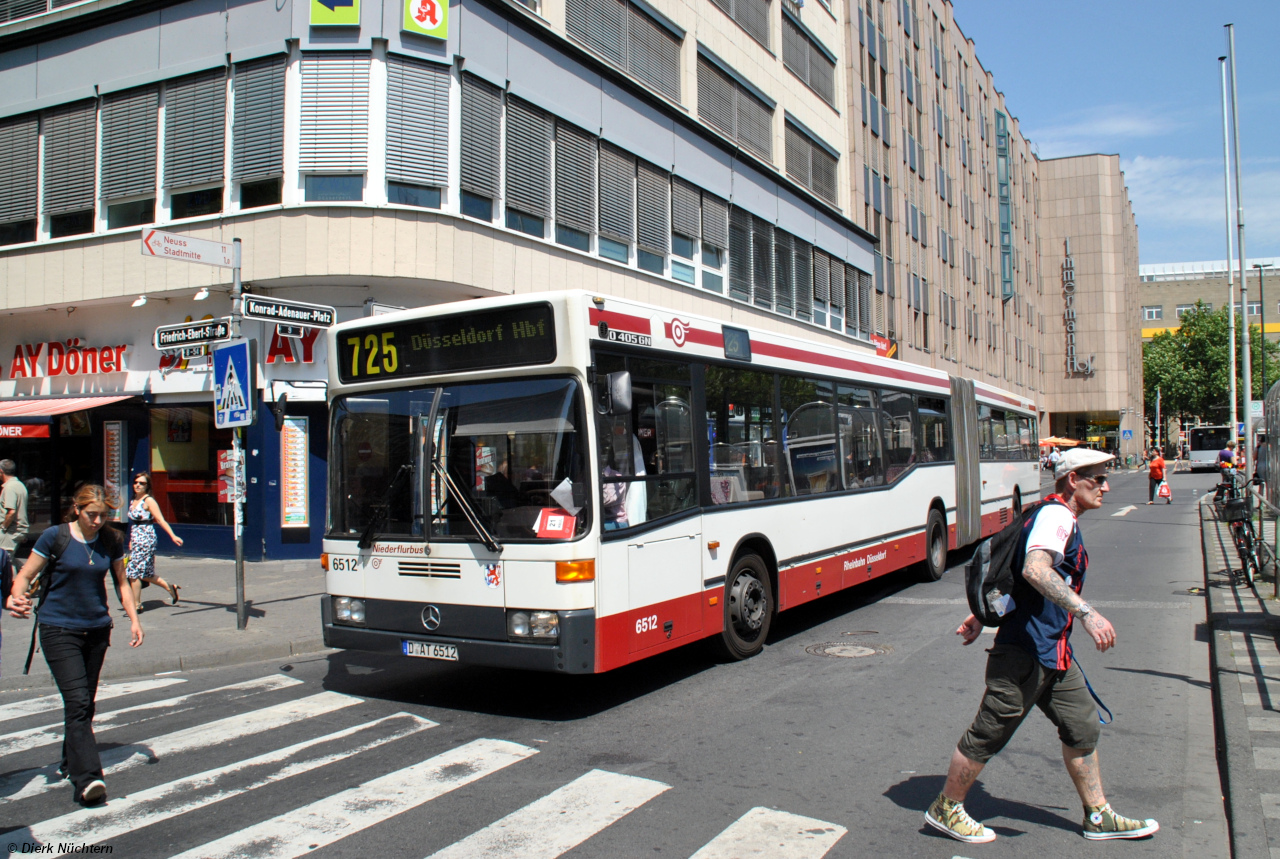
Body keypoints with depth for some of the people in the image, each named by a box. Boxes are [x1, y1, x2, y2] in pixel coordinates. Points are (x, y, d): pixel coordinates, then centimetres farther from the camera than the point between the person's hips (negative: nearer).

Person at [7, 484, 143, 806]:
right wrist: (17, 598, -25)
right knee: (77, 702, -14)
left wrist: (134, 619, 4)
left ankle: (70, 764, 32)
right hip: (59, 630, -4)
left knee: (85, 703, 13)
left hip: (97, 629, 4)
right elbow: (25, 575, -4)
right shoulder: (55, 537, -8)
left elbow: (122, 582, 13)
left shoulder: (111, 541, 3)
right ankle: (87, 778, -17)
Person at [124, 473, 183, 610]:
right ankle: (170, 588, 25)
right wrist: (131, 541, 22)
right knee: (145, 574, 11)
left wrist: (173, 536, -23)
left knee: (133, 572, -5)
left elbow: (161, 520, -15)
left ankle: (136, 605, 5)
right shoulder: (133, 501, 12)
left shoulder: (148, 501, -10)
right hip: (136, 540, 8)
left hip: (146, 540, -8)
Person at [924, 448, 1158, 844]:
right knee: (988, 735, 1)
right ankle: (946, 809, 15)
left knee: (1082, 726, 15)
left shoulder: (1061, 519, 16)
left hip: (1053, 654, 10)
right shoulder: (1055, 515, -15)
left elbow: (1011, 572, 23)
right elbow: (1035, 569, -35)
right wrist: (1085, 612, -40)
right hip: (1024, 652, -10)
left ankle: (1099, 816, 30)